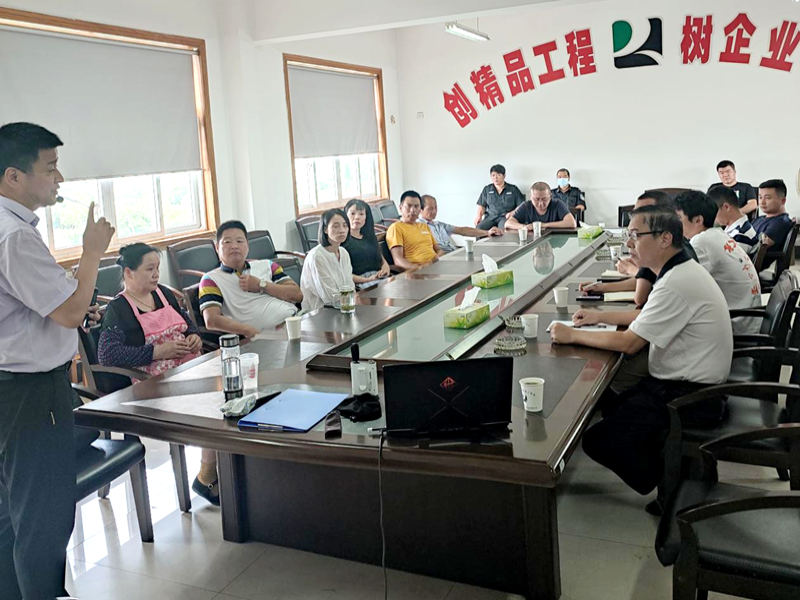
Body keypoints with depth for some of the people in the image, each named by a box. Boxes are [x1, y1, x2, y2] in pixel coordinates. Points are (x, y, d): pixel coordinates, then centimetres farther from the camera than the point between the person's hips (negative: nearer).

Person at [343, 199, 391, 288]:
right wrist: (368, 280, -16)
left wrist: (385, 270, 0)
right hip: (360, 283, -7)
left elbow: (383, 261, 25)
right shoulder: (343, 240, 3)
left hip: (382, 278, 7)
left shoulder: (370, 237, 27)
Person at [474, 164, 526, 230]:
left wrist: (512, 213, -11)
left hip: (506, 217, -2)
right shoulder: (487, 189, 20)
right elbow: (482, 205, 20)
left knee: (504, 228, -41)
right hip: (490, 217, 3)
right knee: (478, 228, -31)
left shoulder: (513, 189, 12)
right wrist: (479, 215, 0)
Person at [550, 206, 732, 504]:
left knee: (598, 441, -11)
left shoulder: (676, 284, -25)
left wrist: (573, 335, -13)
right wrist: (600, 316, 14)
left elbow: (629, 343, -23)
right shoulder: (684, 270, 7)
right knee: (611, 407, 22)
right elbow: (647, 316, 22)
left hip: (689, 396, -10)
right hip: (689, 383, 10)